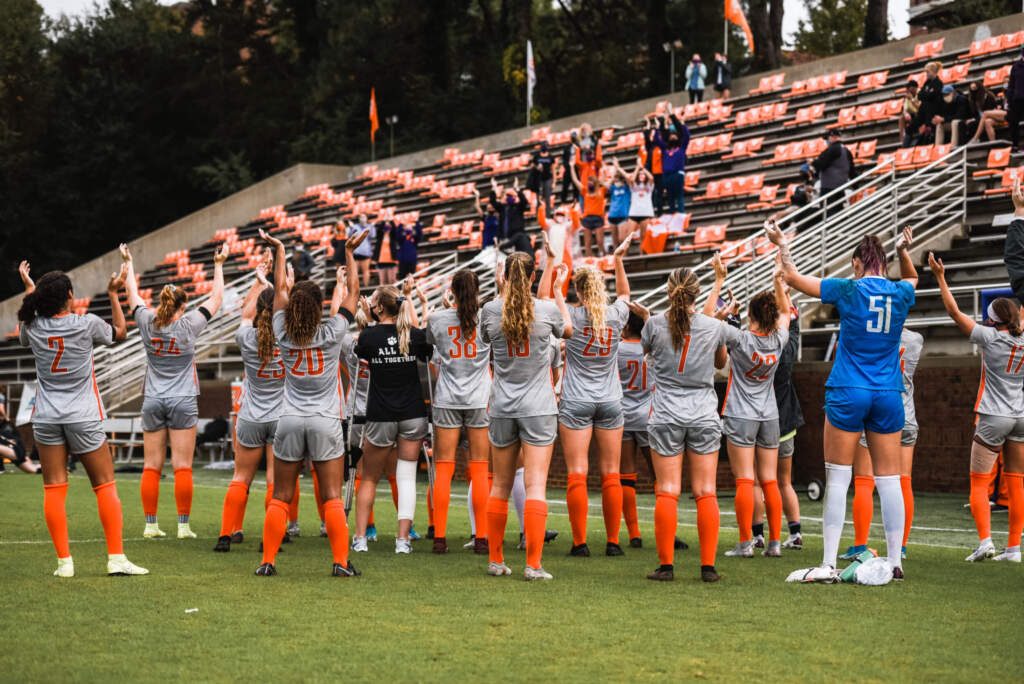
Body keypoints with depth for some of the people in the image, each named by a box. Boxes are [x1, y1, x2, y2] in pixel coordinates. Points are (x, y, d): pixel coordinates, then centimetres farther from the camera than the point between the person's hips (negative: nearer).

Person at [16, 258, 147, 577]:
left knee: (54, 489, 3)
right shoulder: (87, 324, -10)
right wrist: (114, 293, 16)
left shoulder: (33, 327, -3)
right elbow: (120, 332, 9)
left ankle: (64, 561, -1)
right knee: (105, 485, 5)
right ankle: (116, 557, 1)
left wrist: (29, 289, 32)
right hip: (83, 418, -2)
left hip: (46, 419, 2)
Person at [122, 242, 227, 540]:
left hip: (152, 401, 3)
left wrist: (129, 264, 30)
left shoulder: (148, 323, -1)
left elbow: (133, 295, 16)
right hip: (182, 402, -3)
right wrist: (218, 265, 14)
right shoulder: (188, 326, -7)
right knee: (182, 467, -4)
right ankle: (183, 526, -5)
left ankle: (150, 524, 4)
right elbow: (216, 298, 3)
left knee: (151, 467, 4)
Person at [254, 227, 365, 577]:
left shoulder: (284, 334, -1)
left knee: (280, 498, 6)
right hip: (325, 422, -2)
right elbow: (351, 293, 3)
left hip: (289, 421, 2)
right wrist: (349, 253, 11)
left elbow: (280, 290, 12)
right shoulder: (331, 334, -7)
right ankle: (341, 561, -4)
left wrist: (279, 252, 22)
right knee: (332, 498, -1)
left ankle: (268, 560, 5)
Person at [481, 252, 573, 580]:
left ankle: (495, 560, 19)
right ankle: (533, 564, -12)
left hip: (502, 407, 2)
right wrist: (558, 289, 25)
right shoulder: (547, 309, -7)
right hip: (538, 407, -2)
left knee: (500, 486, 13)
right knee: (536, 486, -5)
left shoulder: (491, 310, -3)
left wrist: (504, 292, 23)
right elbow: (568, 330, 15)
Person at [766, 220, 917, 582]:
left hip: (847, 395, -3)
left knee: (837, 479, -1)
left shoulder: (848, 290, -7)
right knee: (888, 480, 7)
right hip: (888, 396, 3)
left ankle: (828, 564, -5)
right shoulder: (900, 294, 3)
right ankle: (894, 562, 8)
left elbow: (793, 278, 5)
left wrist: (781, 245, 16)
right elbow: (911, 278, 30)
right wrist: (904, 251, 26)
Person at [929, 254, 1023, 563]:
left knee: (979, 483, -1)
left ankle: (985, 541, -15)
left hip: (993, 418, -5)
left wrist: (940, 276, -1)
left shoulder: (990, 337, -11)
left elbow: (954, 311, -7)